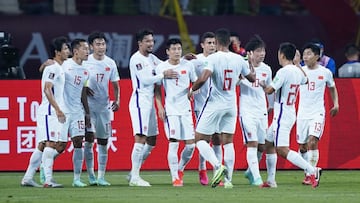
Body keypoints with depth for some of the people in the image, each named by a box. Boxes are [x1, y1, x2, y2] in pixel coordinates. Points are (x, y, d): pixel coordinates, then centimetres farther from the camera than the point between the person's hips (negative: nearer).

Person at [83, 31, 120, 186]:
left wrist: (117, 100, -3)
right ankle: (91, 175, -3)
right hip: (88, 104, -4)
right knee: (89, 138, -11)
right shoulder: (85, 61, -5)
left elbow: (115, 85, 13)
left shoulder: (110, 63, 6)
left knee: (103, 141, 5)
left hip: (104, 106, 4)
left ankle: (101, 176, 10)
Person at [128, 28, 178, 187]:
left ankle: (133, 174, 19)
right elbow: (145, 79, -18)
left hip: (150, 102, 10)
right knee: (141, 138, -14)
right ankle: (134, 178, -13)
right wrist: (163, 75, -16)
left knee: (151, 140, 12)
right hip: (140, 101, -10)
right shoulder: (136, 59, -11)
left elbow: (167, 66, 24)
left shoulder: (152, 58, 15)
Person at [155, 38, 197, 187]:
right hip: (170, 110, -3)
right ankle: (175, 178, -6)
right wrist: (160, 107, -3)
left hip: (186, 109, 3)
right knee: (173, 143, -11)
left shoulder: (188, 65, 4)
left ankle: (180, 169, 25)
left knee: (191, 144, 0)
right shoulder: (161, 67, -1)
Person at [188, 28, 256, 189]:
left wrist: (192, 89, -7)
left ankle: (217, 165, -18)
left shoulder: (213, 58, -13)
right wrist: (252, 69, 39)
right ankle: (228, 179, 6)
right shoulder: (238, 59, 2)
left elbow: (202, 79, -26)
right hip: (231, 105, 5)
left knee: (200, 139, 4)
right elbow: (252, 78, 17)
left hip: (215, 104, -5)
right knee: (228, 141, 11)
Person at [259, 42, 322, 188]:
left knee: (282, 150, -14)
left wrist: (262, 84, -2)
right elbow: (305, 80, 31)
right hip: (290, 112, 10)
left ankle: (312, 170, -24)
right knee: (268, 144, 18)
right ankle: (271, 181, 19)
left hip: (282, 115, -10)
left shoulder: (283, 72, -18)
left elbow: (270, 90, -21)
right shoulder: (297, 71, 8)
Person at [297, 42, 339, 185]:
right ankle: (309, 171, 25)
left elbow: (332, 88, 16)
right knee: (302, 146, 6)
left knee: (312, 142, -19)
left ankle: (310, 175, -17)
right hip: (302, 113, 3)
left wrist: (336, 104, 7)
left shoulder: (325, 72, 0)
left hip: (317, 113, -3)